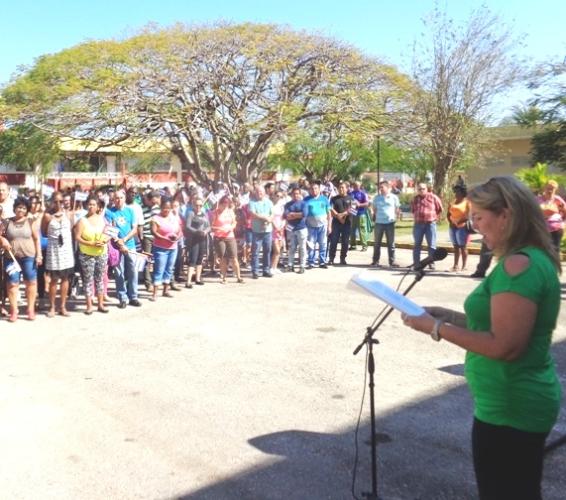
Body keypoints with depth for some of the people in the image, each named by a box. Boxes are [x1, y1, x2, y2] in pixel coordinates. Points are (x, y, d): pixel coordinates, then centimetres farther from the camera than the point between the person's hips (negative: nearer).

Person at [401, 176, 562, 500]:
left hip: (509, 409, -10)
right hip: (523, 401, 10)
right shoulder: (533, 258, 9)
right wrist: (448, 315, 6)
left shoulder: (519, 265, -23)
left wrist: (437, 328, -20)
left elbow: (505, 345, -28)